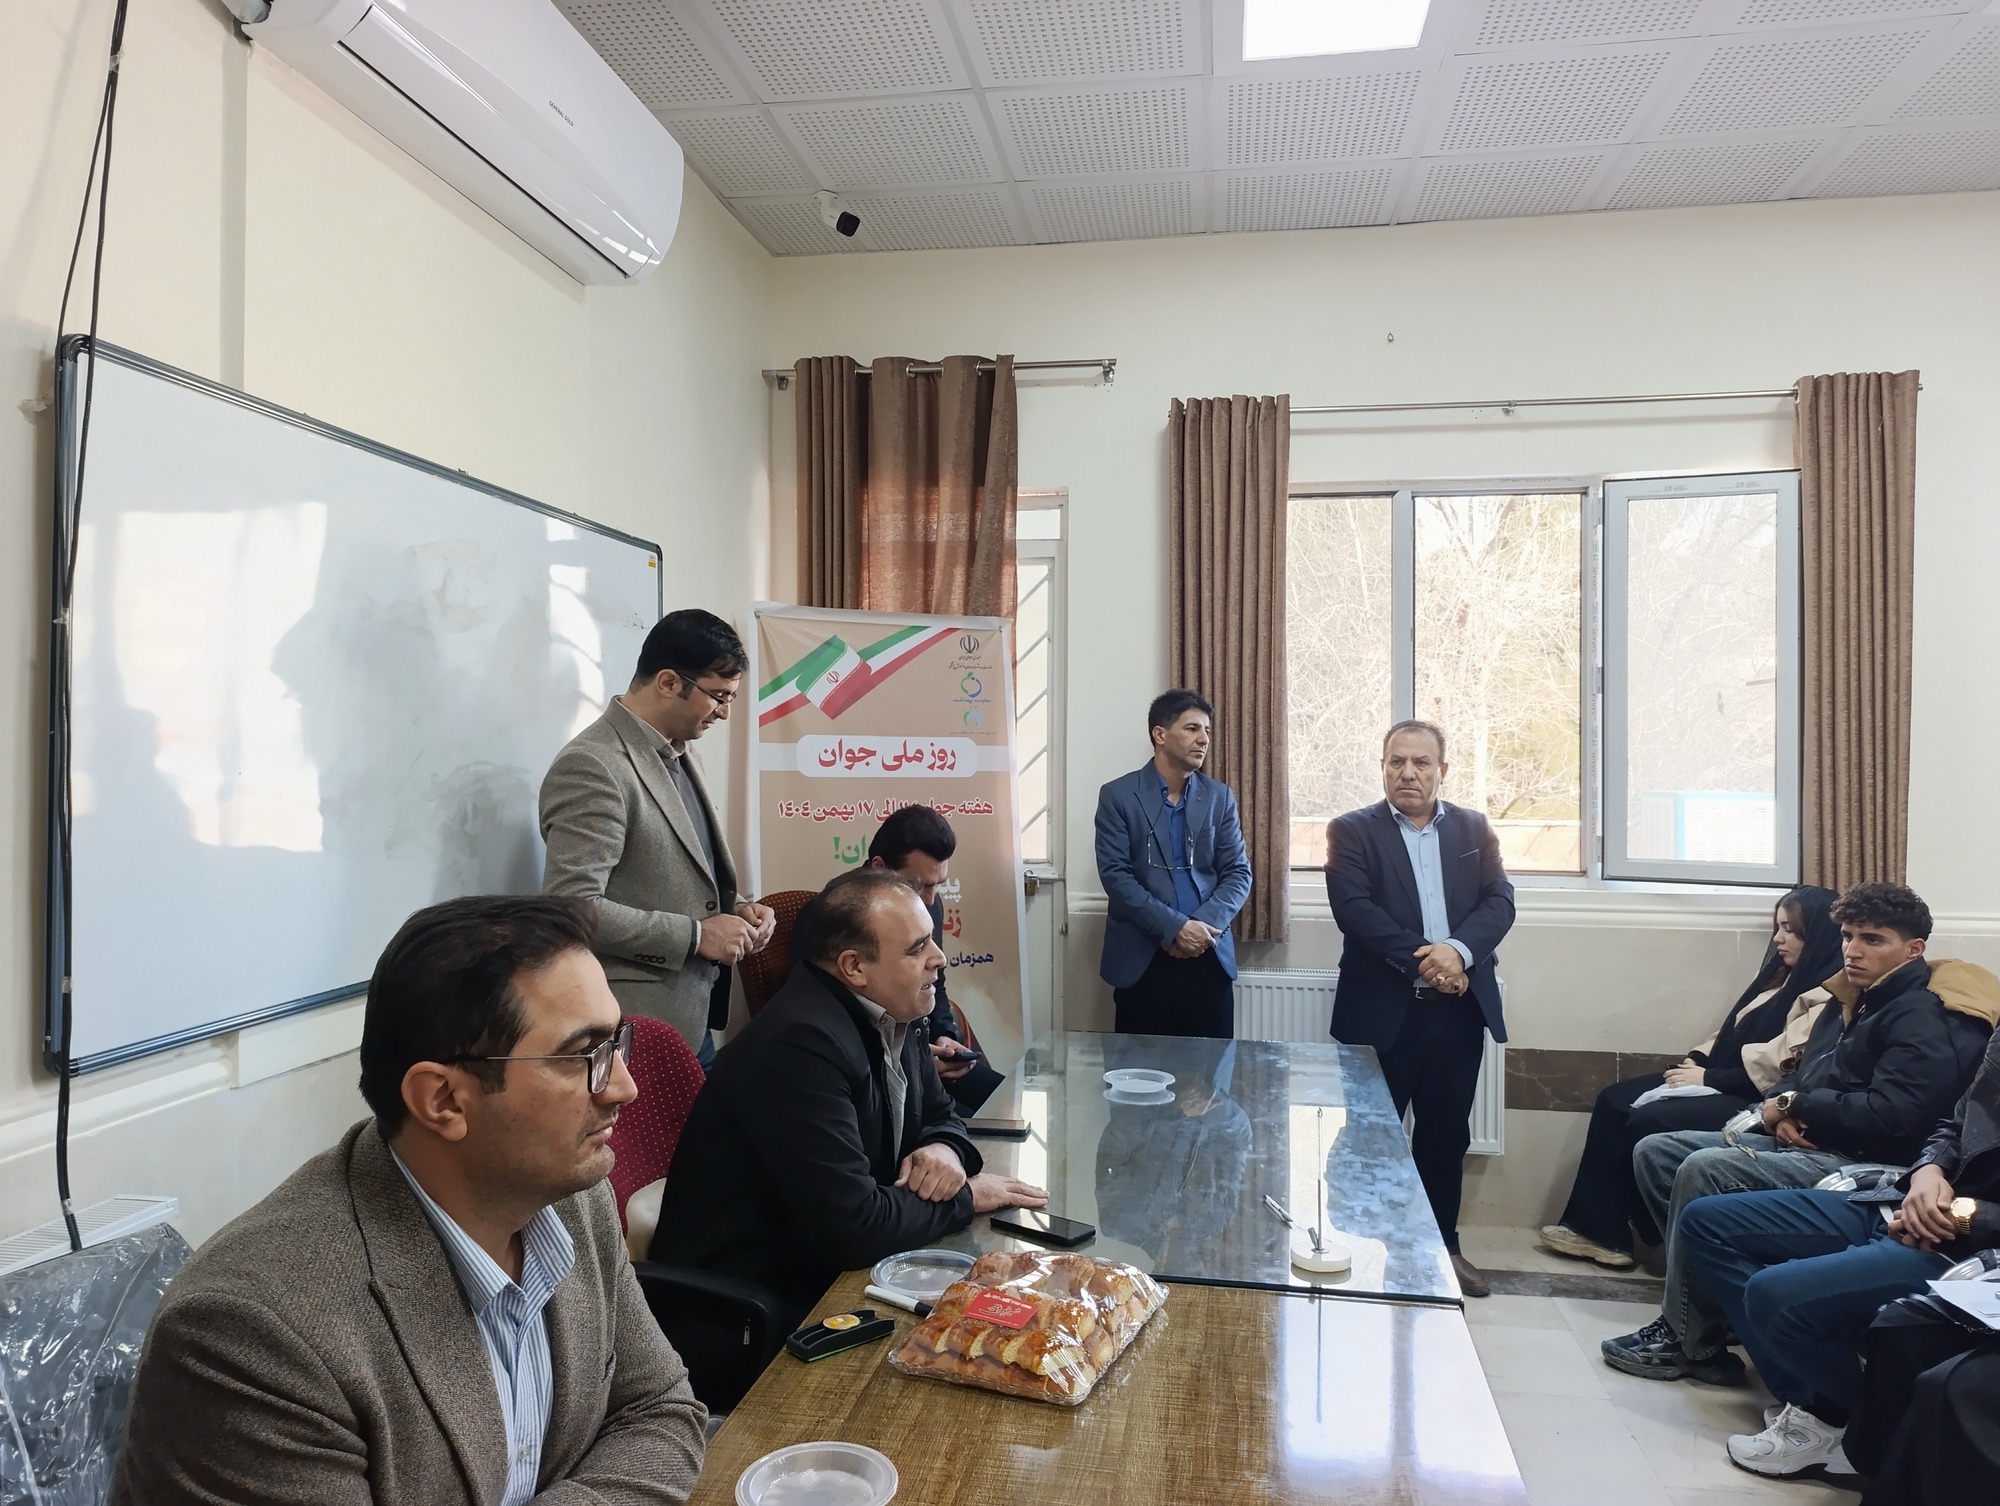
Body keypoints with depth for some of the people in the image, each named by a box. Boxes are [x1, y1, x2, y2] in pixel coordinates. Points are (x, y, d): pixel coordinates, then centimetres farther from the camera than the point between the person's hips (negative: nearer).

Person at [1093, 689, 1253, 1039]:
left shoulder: (1219, 797, 9)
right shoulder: (1118, 796, -2)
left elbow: (1238, 873, 5)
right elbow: (1115, 875, -9)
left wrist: (1203, 926, -11)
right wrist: (1174, 928, -17)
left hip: (1210, 958, 3)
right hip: (1142, 960, -3)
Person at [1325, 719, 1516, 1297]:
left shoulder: (1474, 828, 10)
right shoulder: (1352, 830, -2)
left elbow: (1500, 901, 0)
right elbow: (1352, 907, -14)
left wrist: (1457, 950, -18)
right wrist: (1420, 958, -21)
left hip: (1459, 1009, 4)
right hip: (1382, 1010, -3)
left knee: (1446, 1135, 14)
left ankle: (1443, 1244, 30)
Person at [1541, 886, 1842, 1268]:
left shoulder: (1828, 996, -12)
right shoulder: (1782, 976, 18)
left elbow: (1785, 1067, -21)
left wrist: (1709, 1077, -17)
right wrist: (1696, 1059, 2)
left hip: (1757, 1101, -10)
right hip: (1721, 1081, 10)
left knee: (1647, 1122, -24)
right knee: (1614, 1102, -3)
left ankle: (1606, 1232, -5)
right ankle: (1591, 1226, -6)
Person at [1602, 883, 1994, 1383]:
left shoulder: (1923, 1019, -11)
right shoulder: (1851, 1003, 19)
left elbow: (1890, 1118, -23)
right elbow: (1801, 1078, 23)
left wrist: (1794, 1106, -10)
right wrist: (1779, 1109, -2)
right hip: (1800, 1142, 10)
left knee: (1703, 1170, -29)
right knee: (1655, 1151, -1)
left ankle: (1687, 1339, -17)